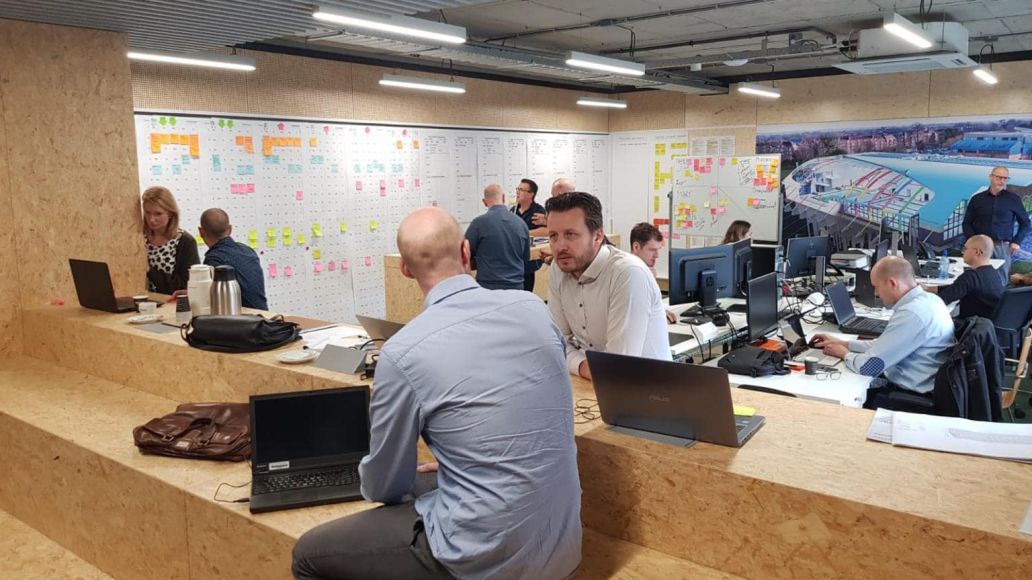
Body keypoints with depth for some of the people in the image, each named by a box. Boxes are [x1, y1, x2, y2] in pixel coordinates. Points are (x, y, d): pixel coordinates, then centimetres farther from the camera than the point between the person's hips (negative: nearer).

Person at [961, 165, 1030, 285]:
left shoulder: (1013, 199, 6)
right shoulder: (977, 199, 7)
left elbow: (1025, 223, 14)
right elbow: (967, 223, 10)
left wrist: (1017, 242, 3)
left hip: (1003, 247, 0)